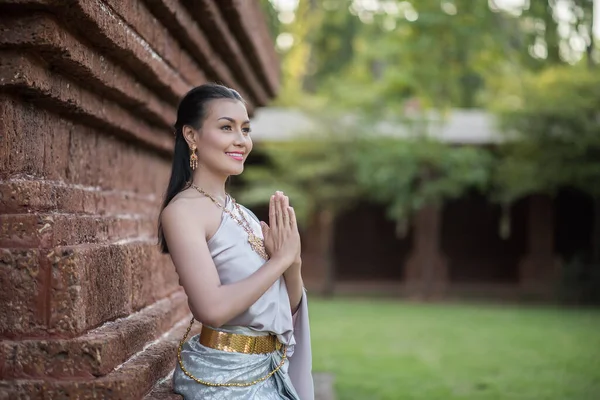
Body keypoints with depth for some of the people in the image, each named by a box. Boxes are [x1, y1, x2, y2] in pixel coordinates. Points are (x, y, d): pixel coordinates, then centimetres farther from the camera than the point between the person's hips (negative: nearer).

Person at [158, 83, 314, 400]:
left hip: (270, 371, 7)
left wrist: (293, 263, -9)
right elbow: (212, 308, -25)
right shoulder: (183, 210, -13)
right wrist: (280, 259, -15)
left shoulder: (241, 213, 8)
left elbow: (288, 308, 11)